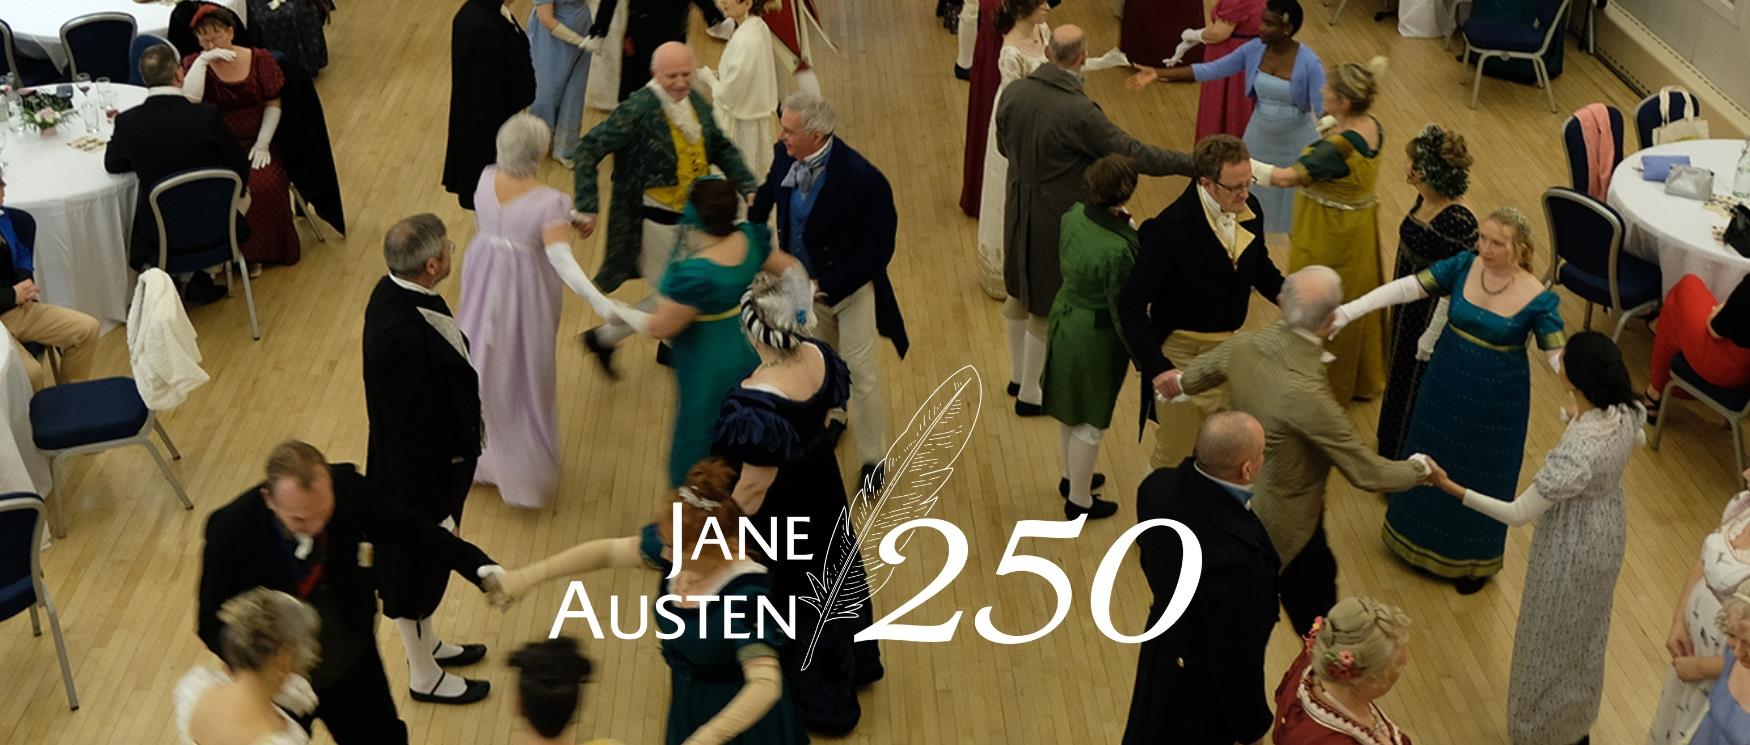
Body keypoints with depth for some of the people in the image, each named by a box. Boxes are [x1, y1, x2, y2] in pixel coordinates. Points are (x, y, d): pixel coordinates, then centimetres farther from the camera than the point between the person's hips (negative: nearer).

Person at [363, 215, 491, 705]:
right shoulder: (401, 337, -39)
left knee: (425, 568, 29)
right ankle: (425, 676, 40)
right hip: (419, 475, -8)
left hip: (438, 458, 8)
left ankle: (427, 645, 53)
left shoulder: (398, 290, -9)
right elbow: (408, 438, -31)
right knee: (416, 569, 16)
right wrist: (436, 513, -21)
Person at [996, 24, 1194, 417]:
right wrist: (1193, 163, -17)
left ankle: (1019, 375, 44)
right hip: (1057, 219, -7)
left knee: (1019, 294, 24)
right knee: (1047, 309, 11)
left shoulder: (1015, 91, -9)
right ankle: (1030, 395, 27)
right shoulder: (1079, 112, -28)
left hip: (1019, 208, 7)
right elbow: (1134, 153, -24)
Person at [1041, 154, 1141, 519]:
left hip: (1065, 320, 8)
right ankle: (1079, 501, 32)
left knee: (1071, 409, 28)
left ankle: (1071, 477, 50)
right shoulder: (1117, 251, -34)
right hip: (1095, 337, -8)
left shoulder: (1074, 215, -13)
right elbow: (1123, 312, -23)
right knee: (1090, 421, 14)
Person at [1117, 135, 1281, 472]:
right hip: (1182, 357, -6)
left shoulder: (1249, 209, -7)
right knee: (1174, 456, 11)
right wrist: (1156, 368, -32)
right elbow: (1131, 303, -26)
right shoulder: (1170, 228, -27)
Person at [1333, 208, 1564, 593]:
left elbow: (1560, 356, -23)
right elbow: (1405, 288, -15)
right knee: (1433, 458, 20)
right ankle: (1423, 538, 46)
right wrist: (1347, 311, -22)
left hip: (1495, 401, -3)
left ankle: (1474, 560, 38)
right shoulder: (1463, 266, -12)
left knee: (1481, 476, 13)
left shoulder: (1537, 299, -21)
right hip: (1445, 386, 4)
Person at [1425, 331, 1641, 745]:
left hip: (1573, 551, -8)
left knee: (1553, 641, 18)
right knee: (1586, 631, 30)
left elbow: (1518, 514, -33)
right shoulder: (1626, 412, -18)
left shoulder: (1576, 452, -41)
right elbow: (1636, 441, 9)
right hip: (1607, 536, 8)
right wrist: (1581, 421, 21)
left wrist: (1451, 488, -29)